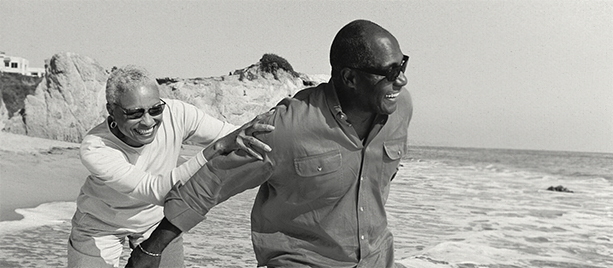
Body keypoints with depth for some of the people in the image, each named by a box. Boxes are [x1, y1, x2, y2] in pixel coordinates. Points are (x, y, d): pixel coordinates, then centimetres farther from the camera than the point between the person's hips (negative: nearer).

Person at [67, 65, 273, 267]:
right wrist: (217, 148, -52)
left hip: (157, 219, 3)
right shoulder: (93, 150, -34)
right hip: (100, 226, -2)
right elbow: (157, 192, -44)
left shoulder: (176, 115, -28)